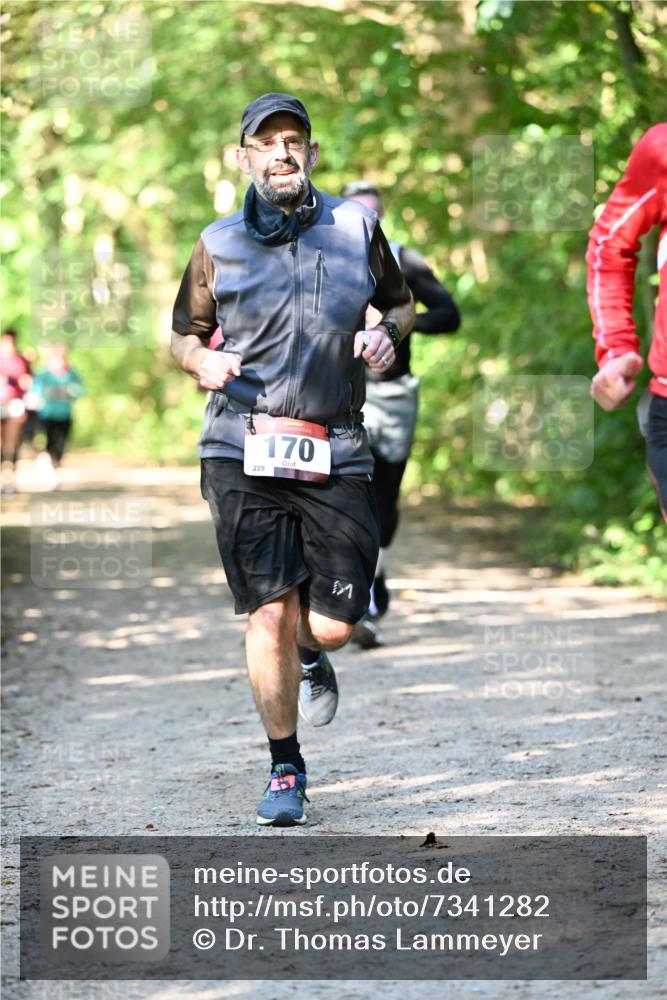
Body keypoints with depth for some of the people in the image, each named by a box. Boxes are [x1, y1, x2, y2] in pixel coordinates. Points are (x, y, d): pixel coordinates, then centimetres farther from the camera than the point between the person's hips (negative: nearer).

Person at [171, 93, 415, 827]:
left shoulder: (356, 226, 9)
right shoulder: (219, 244, 8)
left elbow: (401, 302, 22)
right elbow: (183, 333, 19)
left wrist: (387, 332, -1)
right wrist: (202, 360, -4)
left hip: (334, 456, 1)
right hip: (243, 451, -1)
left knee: (331, 624, -3)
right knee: (269, 610, -8)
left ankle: (309, 656, 37)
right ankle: (284, 769, 8)